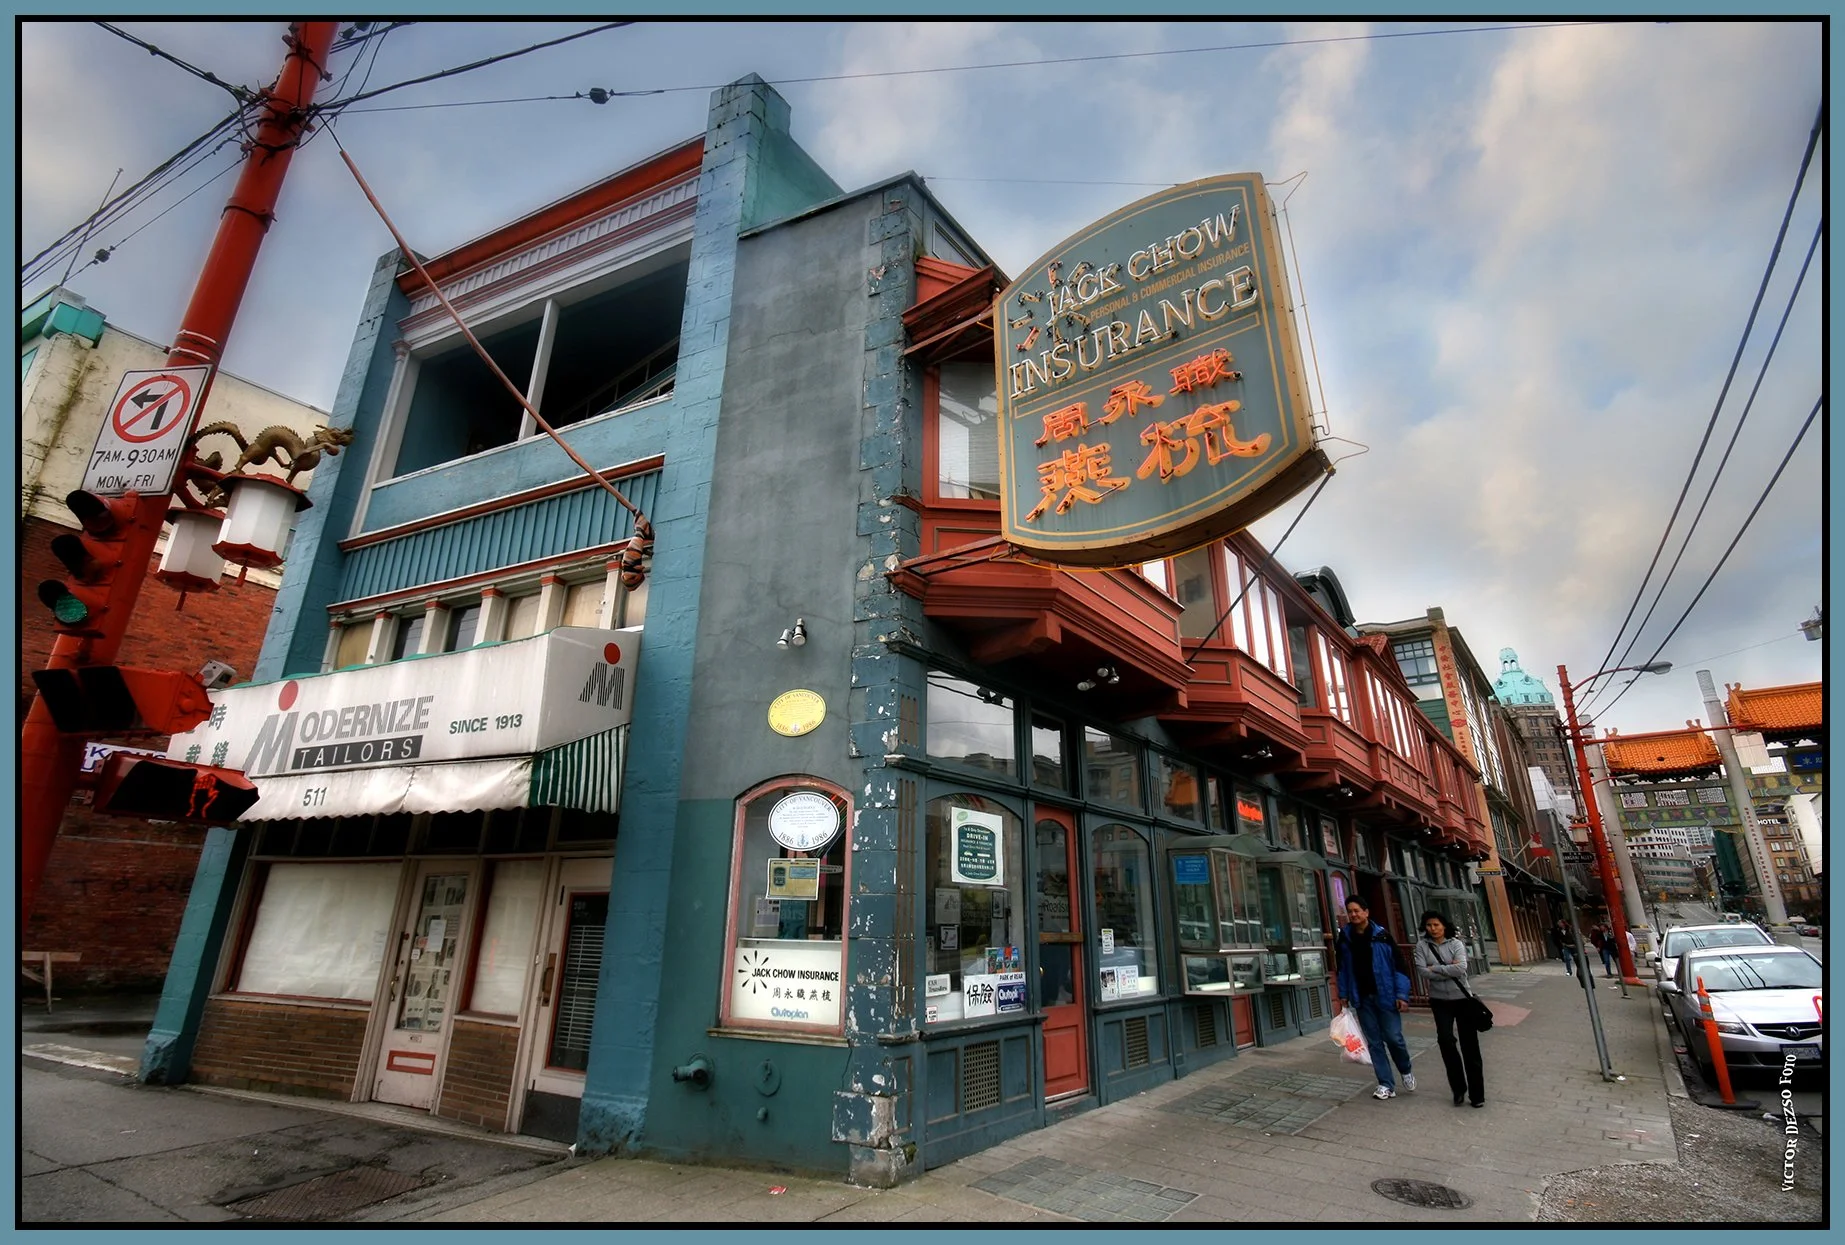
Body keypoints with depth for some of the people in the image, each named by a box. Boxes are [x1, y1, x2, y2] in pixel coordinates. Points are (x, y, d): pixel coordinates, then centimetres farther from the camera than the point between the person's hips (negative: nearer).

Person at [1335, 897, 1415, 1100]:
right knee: (1374, 1042, 6)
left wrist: (1402, 994, -12)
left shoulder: (1381, 935, -9)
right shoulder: (1345, 937, 2)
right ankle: (1386, 1084, 16)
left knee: (1393, 1037, 0)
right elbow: (1342, 967, 10)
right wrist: (1344, 993, 7)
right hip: (1362, 998, 3)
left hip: (1385, 995, -3)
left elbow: (1398, 964, -8)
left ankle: (1406, 1071, 29)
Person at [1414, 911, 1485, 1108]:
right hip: (1439, 1001, 0)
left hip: (1462, 998, 0)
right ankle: (1458, 1088, 6)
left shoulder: (1456, 944, -5)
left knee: (1469, 1045, 4)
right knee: (1445, 1039, -11)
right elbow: (1422, 970, -12)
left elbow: (1461, 968, -19)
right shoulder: (1422, 945, -2)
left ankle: (1477, 1094, 14)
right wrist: (1449, 970, -15)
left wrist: (1435, 968, -13)